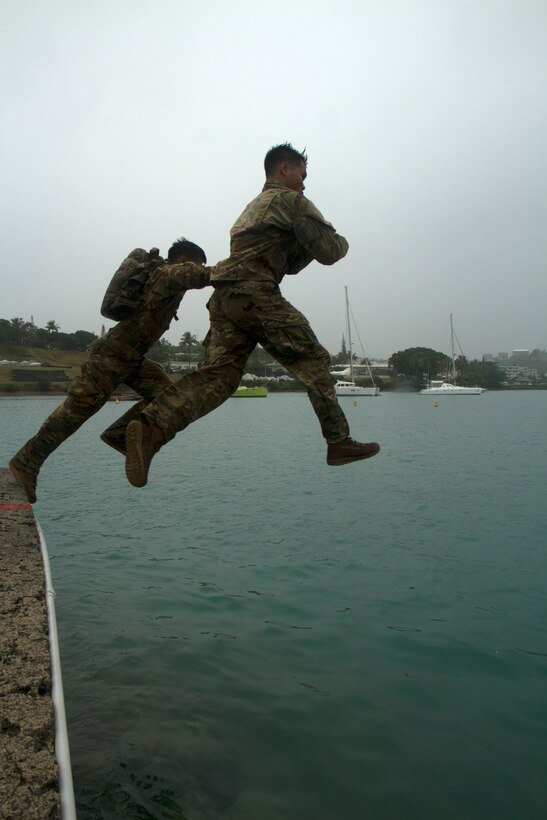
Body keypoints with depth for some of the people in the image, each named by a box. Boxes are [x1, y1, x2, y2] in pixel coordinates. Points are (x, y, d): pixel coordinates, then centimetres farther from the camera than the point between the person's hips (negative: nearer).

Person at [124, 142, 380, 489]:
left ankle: (151, 427, -22)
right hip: (256, 294, -8)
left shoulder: (255, 206, 35)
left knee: (217, 375, -4)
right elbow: (328, 251, 1)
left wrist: (310, 242, 25)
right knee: (314, 363, 0)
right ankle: (339, 442, 3)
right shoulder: (291, 201, 6)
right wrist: (342, 241, 23)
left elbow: (289, 263, 38)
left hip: (225, 297, 8)